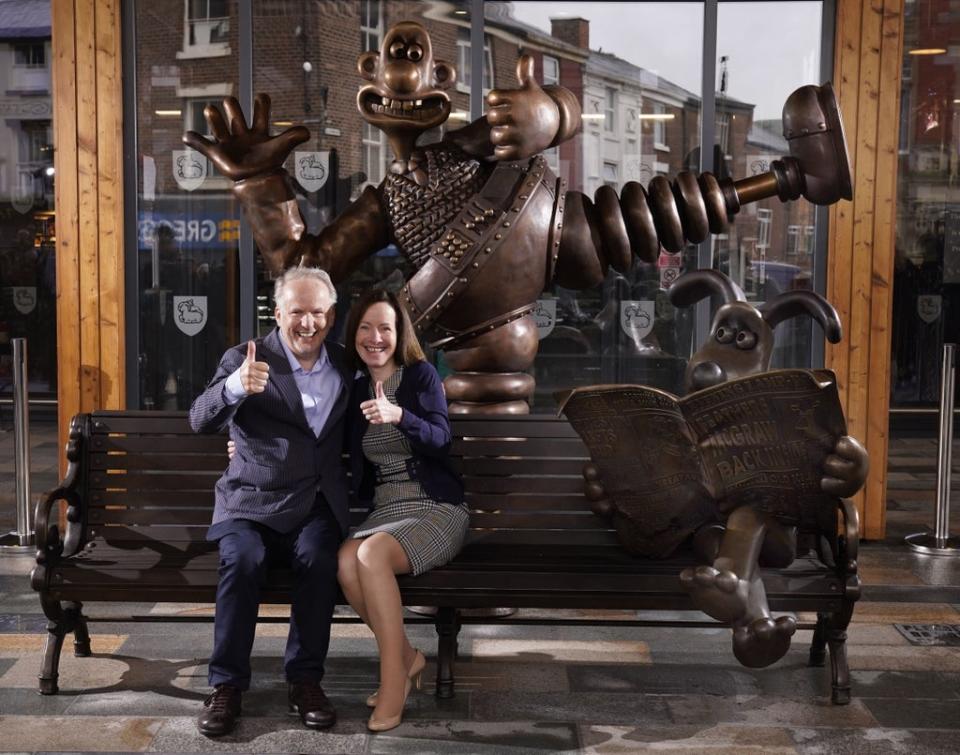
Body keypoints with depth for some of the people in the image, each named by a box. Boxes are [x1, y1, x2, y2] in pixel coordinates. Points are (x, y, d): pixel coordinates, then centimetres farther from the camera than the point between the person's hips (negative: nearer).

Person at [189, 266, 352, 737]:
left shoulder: (345, 365, 12)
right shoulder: (246, 359, -1)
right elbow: (200, 421, -17)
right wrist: (234, 386, -36)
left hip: (316, 505, 2)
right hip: (251, 504, -2)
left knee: (317, 557, -29)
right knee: (243, 559, -31)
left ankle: (305, 679, -15)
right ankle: (227, 684, -16)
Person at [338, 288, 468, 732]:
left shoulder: (421, 375, -1)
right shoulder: (355, 389, 12)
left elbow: (441, 441, -14)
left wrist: (398, 415, -35)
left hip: (437, 509, -4)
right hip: (385, 509, 4)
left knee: (371, 555, -33)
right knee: (346, 561, -28)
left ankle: (394, 678, -21)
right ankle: (406, 656, -8)